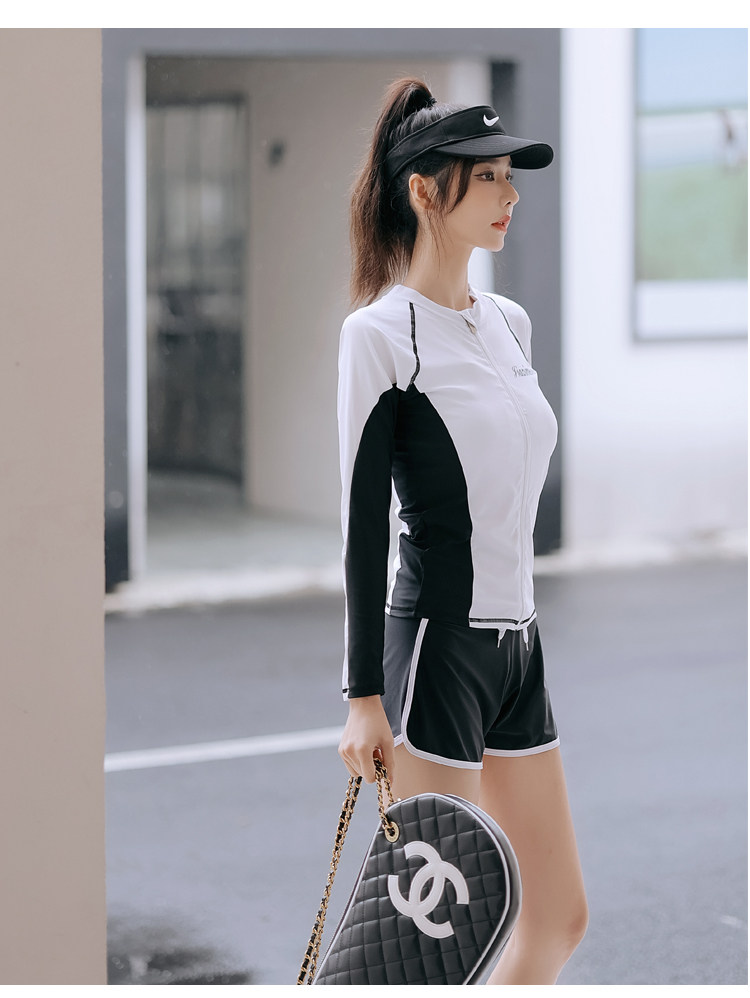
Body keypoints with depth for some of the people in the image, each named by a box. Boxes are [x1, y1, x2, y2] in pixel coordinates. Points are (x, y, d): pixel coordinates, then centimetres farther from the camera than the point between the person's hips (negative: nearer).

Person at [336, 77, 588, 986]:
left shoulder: (510, 323, 13)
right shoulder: (382, 331, -10)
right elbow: (363, 520, -11)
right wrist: (364, 697, -13)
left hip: (517, 646, 8)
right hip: (434, 646, -8)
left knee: (558, 920, 11)